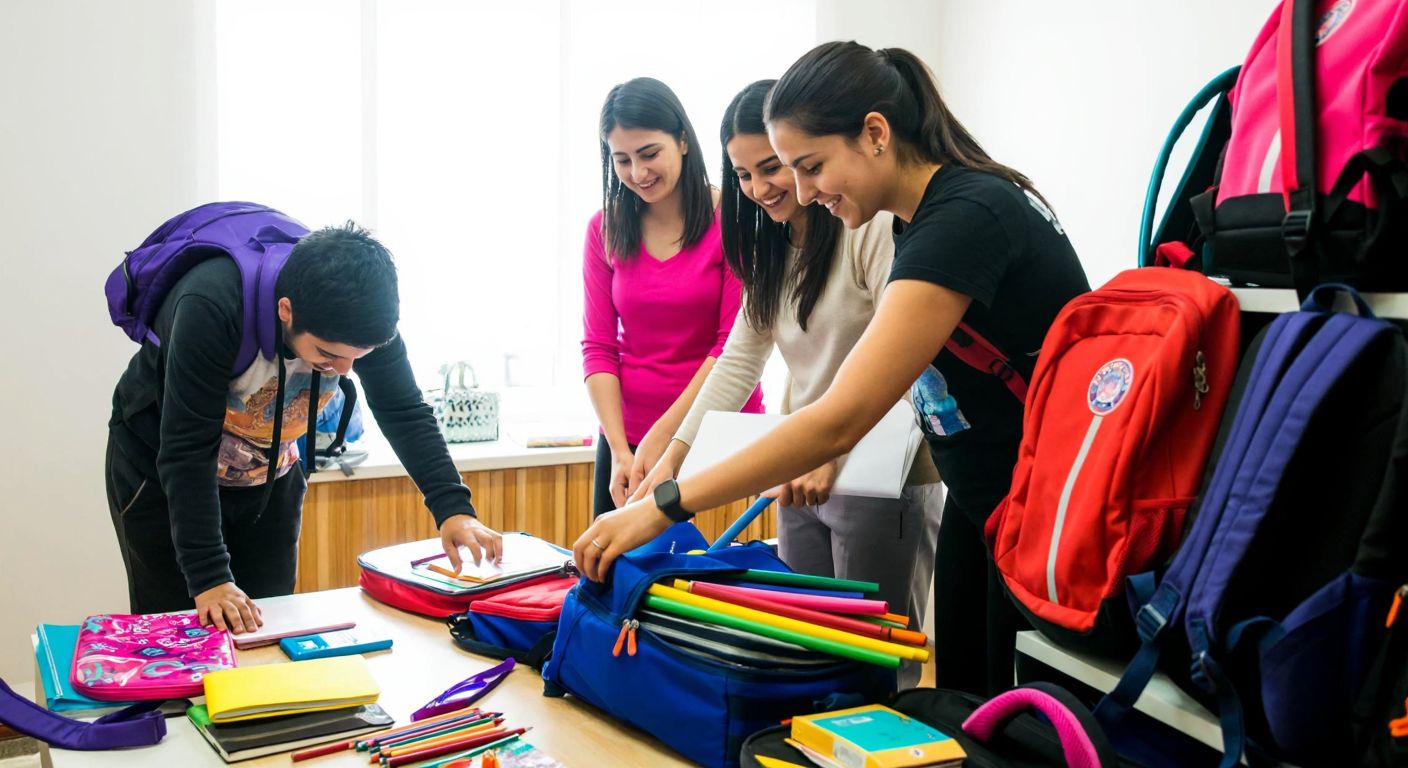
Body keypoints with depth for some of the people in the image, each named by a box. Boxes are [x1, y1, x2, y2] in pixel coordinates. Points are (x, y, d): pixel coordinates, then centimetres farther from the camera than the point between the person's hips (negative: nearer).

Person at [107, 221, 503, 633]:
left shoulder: (362, 314, -22)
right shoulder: (211, 307, -36)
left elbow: (405, 413, -15)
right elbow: (186, 450, -34)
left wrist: (453, 508, -27)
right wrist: (207, 577, -37)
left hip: (269, 473, 4)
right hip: (161, 467, -4)